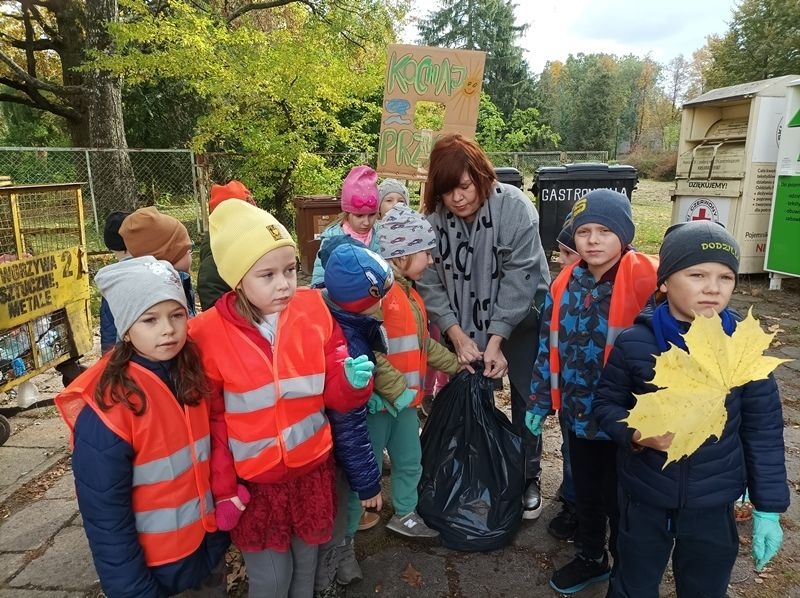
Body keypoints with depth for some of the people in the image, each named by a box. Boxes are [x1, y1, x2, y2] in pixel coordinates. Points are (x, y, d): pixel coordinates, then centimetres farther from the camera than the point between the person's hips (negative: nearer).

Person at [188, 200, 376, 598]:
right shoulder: (209, 334, -17)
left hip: (312, 469, 2)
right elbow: (210, 421, -7)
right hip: (253, 480, -2)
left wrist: (354, 380, -25)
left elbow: (333, 394, -4)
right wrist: (223, 488, -6)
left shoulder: (315, 311, -10)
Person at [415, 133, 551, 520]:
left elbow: (518, 278, -24)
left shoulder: (515, 207, -22)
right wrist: (457, 335, -21)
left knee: (525, 399, 5)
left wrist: (496, 340, -25)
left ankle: (528, 478, 25)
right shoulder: (433, 218, -13)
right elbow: (430, 283, -13)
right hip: (462, 322, 3)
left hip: (519, 318, -2)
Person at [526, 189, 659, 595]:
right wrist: (540, 401, 9)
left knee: (621, 500, 15)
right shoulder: (565, 284, -1)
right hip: (578, 413, 5)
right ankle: (590, 558, 47)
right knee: (585, 493, 23)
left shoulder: (645, 280, -18)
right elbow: (548, 346, 6)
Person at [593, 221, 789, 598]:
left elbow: (763, 428, -2)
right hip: (644, 500, -1)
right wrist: (637, 434, -23)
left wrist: (768, 508, 0)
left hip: (714, 505, 1)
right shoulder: (634, 343, -14)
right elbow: (606, 404, -2)